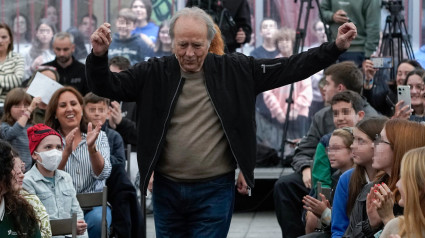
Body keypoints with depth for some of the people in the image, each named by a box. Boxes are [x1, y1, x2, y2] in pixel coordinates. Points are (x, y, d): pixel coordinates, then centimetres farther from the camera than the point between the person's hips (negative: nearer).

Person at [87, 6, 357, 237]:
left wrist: (335, 48, -6)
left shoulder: (234, 70, -2)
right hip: (167, 190, 2)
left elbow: (288, 68, 0)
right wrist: (99, 55, -26)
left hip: (215, 191, -2)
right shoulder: (154, 73, -1)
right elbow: (106, 85, -5)